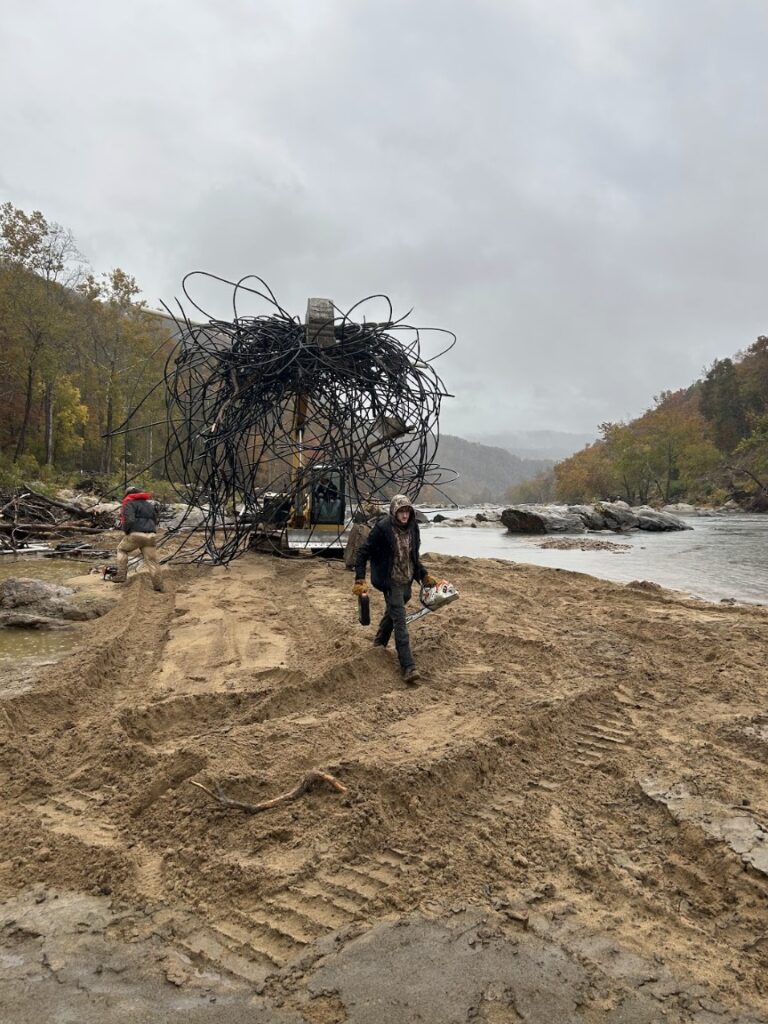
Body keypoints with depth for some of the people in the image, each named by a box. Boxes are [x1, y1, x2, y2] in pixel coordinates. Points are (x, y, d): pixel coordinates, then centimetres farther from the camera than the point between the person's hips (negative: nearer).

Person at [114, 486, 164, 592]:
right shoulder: (149, 504, 24)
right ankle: (159, 586, 5)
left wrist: (125, 530, 2)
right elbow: (155, 520, 25)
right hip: (151, 535, 5)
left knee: (122, 549, 20)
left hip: (136, 534, -5)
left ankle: (121, 575, 11)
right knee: (152, 560, 8)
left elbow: (129, 520, -13)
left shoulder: (129, 504, 1)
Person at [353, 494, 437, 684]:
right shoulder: (383, 528, -19)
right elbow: (363, 552, -14)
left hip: (407, 580, 7)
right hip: (391, 581, -7)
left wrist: (424, 575, 17)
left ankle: (380, 642, 48)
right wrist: (360, 580, -19)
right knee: (400, 622, -10)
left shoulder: (412, 527, 0)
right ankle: (408, 667, -10)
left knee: (392, 612, 24)